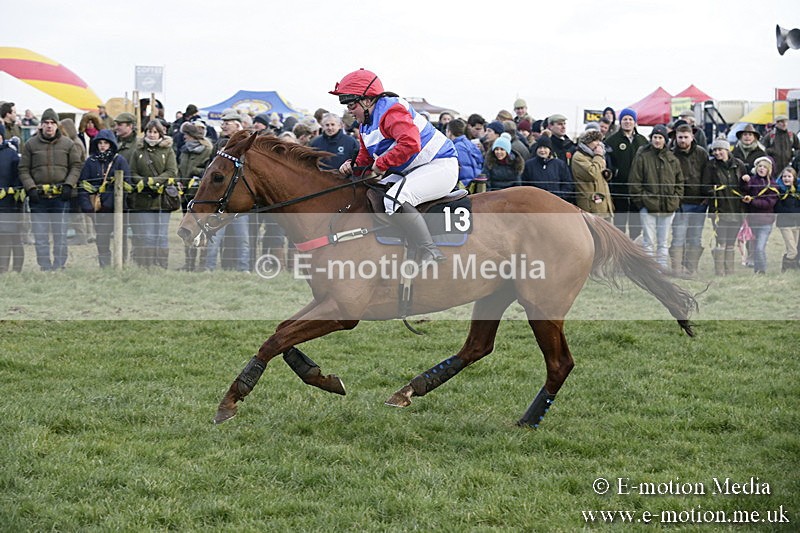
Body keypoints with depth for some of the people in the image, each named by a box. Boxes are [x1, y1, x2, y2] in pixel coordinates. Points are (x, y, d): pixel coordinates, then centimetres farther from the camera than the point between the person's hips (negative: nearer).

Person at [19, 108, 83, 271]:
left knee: (60, 233, 1)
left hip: (61, 196, 0)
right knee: (40, 234, 0)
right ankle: (45, 266, 4)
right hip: (38, 196, 0)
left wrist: (68, 185, -5)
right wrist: (31, 188, -7)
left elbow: (76, 166, 9)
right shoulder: (30, 145, 6)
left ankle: (59, 265, 7)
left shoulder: (68, 145, 7)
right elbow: (24, 170, 6)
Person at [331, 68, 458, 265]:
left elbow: (410, 144, -36)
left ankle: (430, 252, -30)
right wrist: (354, 165, -3)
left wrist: (381, 164, -26)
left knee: (395, 198, -32)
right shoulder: (365, 124, 13)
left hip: (440, 167, -12)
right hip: (410, 172, 12)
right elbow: (366, 156, 21)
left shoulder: (391, 113, -21)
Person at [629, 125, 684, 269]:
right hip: (648, 206, -4)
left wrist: (677, 198, 5)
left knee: (664, 242, 9)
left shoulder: (672, 159, 9)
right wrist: (640, 200, -7)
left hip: (668, 207, 4)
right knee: (649, 242, -3)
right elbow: (635, 182, -2)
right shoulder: (642, 157, -2)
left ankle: (663, 268, 14)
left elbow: (679, 181, 16)